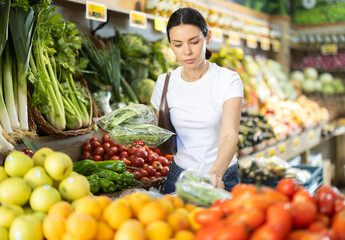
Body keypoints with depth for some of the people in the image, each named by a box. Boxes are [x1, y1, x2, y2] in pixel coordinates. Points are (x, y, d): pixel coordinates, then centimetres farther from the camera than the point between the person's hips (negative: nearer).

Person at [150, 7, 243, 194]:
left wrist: (215, 174, -42)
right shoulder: (165, 82, -4)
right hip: (178, 176, 3)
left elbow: (229, 135, -26)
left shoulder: (228, 80, -14)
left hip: (221, 177, -3)